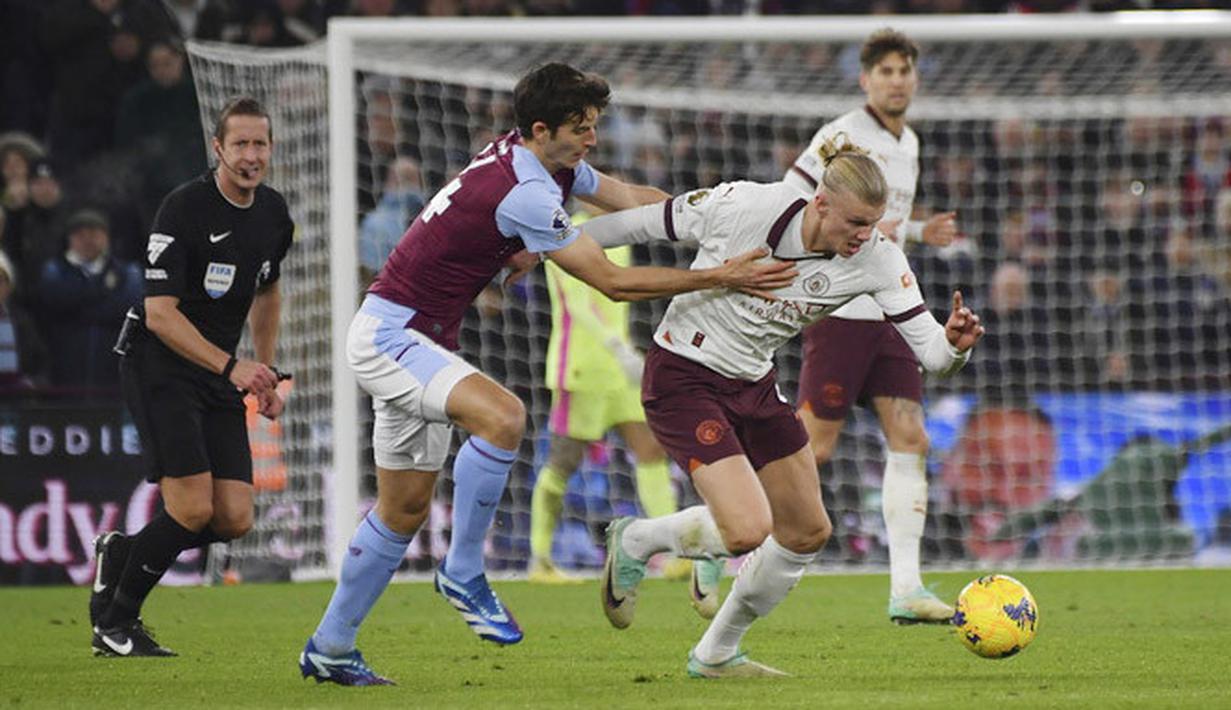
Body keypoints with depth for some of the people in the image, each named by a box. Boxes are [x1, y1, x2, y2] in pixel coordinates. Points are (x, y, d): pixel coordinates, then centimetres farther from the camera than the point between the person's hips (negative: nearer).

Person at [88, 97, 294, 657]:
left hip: (219, 377, 7)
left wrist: (266, 372, 20)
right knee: (194, 509, -17)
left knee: (234, 520, -3)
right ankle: (115, 625, 1)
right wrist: (232, 366, -29)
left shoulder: (274, 213, 5)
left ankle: (120, 554, 21)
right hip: (157, 365, -7)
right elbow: (160, 313, -21)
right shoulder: (184, 208, -18)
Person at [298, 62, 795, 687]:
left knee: (405, 508, 12)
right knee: (501, 415, -32)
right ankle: (463, 572, -17)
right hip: (388, 336, -10)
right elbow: (614, 283, -24)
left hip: (418, 341, 10)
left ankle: (329, 647, 22)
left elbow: (633, 199, 17)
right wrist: (719, 278, -23)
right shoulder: (523, 193, -26)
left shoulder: (551, 165, 3)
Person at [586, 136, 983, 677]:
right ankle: (634, 541, 10)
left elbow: (930, 349, -16)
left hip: (752, 385, 6)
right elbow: (647, 224, -10)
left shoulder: (877, 260, -13)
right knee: (747, 530, -21)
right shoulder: (742, 206, -25)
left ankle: (716, 654, 28)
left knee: (807, 532, 8)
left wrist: (955, 344, -41)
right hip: (681, 379, -6)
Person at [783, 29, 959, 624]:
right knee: (814, 449, -7)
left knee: (910, 441, -3)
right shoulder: (841, 138, -11)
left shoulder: (908, 144, 16)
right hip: (839, 309, -8)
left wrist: (919, 232, 11)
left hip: (888, 313, 8)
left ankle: (905, 589, -5)